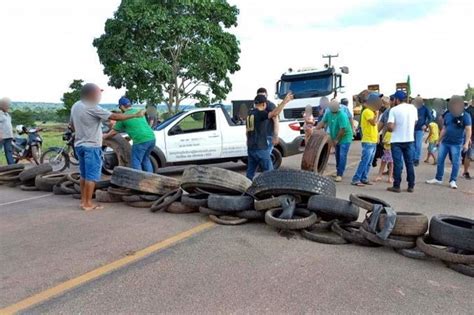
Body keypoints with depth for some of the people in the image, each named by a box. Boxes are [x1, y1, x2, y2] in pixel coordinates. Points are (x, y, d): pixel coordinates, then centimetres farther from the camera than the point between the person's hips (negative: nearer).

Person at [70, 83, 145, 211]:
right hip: (91, 146, -9)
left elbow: (72, 125, 18)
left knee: (84, 175, 16)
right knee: (91, 176, -2)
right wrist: (135, 115, -16)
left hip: (79, 145, 9)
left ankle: (83, 200, 22)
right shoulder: (93, 108, -18)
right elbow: (115, 116, -21)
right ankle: (88, 204, 2)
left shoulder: (76, 106, 9)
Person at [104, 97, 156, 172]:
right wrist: (130, 137, 43)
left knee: (136, 162, 6)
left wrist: (105, 136, 32)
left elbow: (114, 132, 14)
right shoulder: (138, 111, 19)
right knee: (145, 159, 22)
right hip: (152, 138, 7)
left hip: (141, 141, -7)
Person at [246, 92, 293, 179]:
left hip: (251, 148, 9)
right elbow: (274, 113, -32)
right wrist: (284, 101, -29)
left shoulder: (250, 114, 14)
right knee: (268, 172, 0)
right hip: (260, 148, -9)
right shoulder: (260, 113, -13)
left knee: (250, 172, 14)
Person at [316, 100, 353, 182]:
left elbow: (342, 130, -26)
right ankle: (338, 172, 29)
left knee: (342, 156, -11)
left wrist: (336, 140, -18)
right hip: (336, 138, 7)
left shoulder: (342, 115, -26)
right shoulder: (329, 113, -4)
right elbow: (323, 122, 1)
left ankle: (339, 174, -9)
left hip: (345, 138, -7)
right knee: (337, 155, 15)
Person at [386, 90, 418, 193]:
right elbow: (415, 122, 13)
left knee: (398, 164, 0)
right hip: (410, 140, 4)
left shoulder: (394, 109, -11)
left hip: (397, 141, -4)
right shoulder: (413, 108, 4)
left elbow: (390, 127, -17)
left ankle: (396, 186, 3)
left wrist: (391, 128, 4)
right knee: (410, 163, 10)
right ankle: (411, 186, 14)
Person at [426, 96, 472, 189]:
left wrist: (466, 143, -17)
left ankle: (453, 181, 8)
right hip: (445, 142, 5)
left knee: (456, 163, -1)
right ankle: (438, 179, 16)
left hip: (457, 144, -5)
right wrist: (440, 140, 15)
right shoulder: (447, 115, 9)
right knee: (440, 160, 6)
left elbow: (468, 130, -10)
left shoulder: (465, 116, -5)